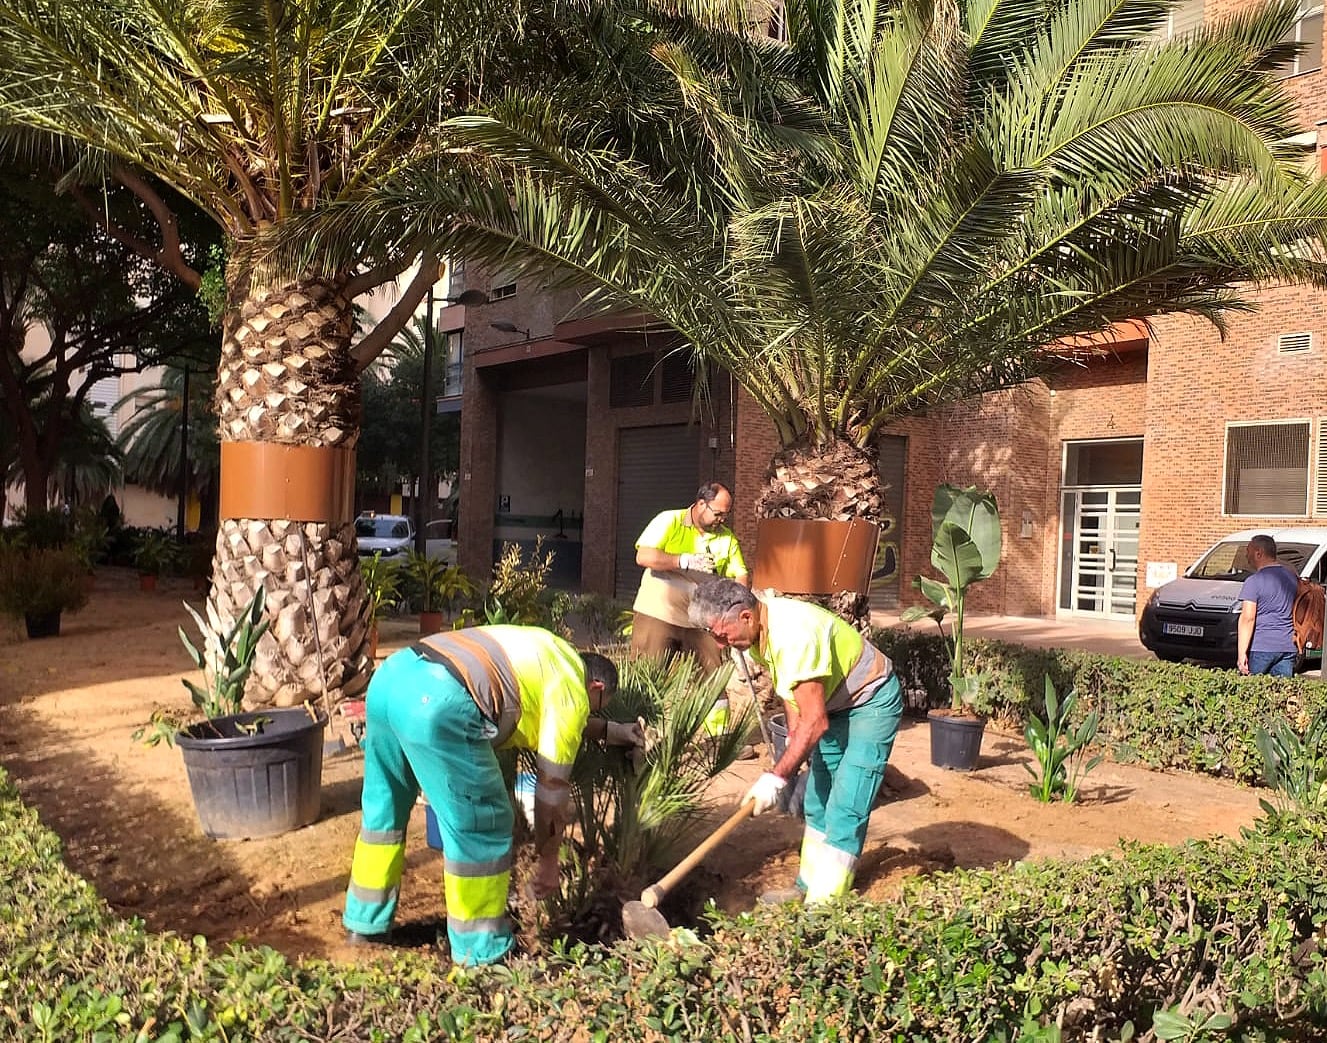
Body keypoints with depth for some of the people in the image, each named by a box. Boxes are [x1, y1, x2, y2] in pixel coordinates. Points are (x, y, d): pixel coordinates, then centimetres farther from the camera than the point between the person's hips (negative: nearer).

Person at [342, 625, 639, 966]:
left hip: (390, 674, 9)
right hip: (436, 700, -9)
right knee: (483, 826, 7)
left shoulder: (548, 656, 32)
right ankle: (480, 950, 18)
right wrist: (548, 864, 24)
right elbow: (552, 783, 12)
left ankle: (366, 922, 40)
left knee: (383, 806, 26)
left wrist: (609, 731, 58)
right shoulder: (573, 690, 9)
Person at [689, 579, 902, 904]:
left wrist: (777, 777, -29)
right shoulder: (759, 630, -8)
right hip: (835, 705, 10)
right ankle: (809, 888, 26)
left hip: (871, 703, -9)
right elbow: (790, 691, 7)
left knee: (845, 811, -11)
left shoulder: (794, 634, -36)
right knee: (818, 803, 15)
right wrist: (793, 752, 5)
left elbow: (815, 721, -33)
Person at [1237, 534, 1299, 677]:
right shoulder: (1293, 577, 12)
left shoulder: (1254, 582, -11)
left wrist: (1242, 653, -18)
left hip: (1260, 647, -6)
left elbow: (1247, 618, -17)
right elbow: (1295, 613, 21)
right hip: (1288, 647, 6)